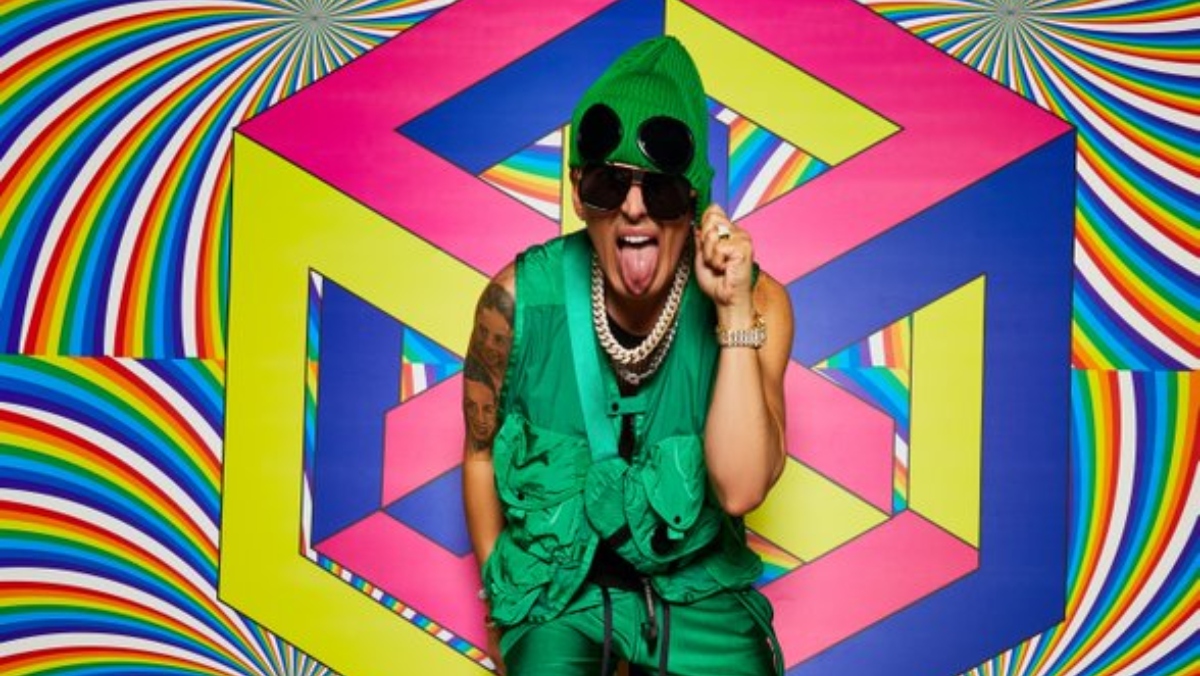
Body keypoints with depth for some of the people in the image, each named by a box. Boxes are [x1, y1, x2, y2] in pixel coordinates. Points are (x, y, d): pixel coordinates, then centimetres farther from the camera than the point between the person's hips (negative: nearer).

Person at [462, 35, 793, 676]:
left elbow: (740, 490, -22)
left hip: (696, 584, 1)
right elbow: (482, 454, 1)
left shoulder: (755, 299, -14)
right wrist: (498, 605, 5)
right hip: (557, 583, -1)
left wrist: (733, 312, -27)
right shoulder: (519, 297, -15)